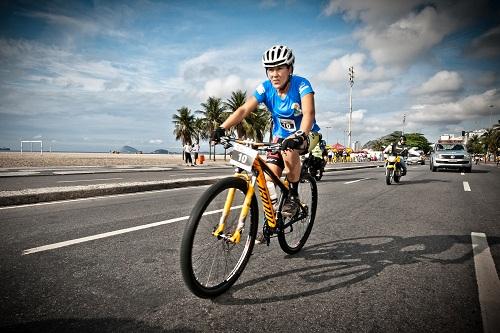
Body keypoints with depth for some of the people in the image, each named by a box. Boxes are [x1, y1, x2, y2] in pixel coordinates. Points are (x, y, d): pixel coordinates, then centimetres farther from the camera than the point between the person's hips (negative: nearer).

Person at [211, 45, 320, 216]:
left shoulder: (301, 84, -23)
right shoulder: (265, 88, -14)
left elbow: (309, 113, -38)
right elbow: (244, 110, -23)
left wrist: (300, 135, -57)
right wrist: (222, 128, -38)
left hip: (306, 134, -3)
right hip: (280, 135, 4)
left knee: (289, 150, -37)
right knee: (269, 179, -11)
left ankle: (293, 196, -15)